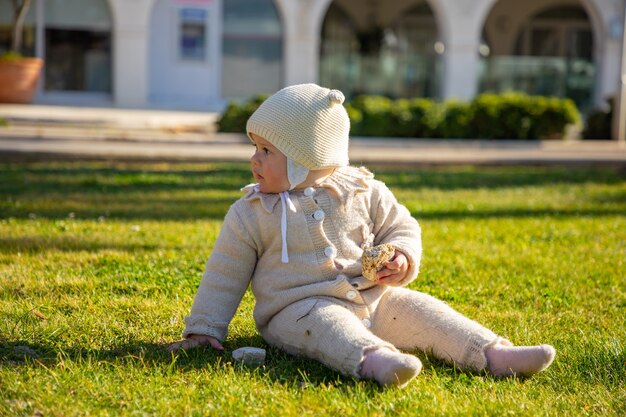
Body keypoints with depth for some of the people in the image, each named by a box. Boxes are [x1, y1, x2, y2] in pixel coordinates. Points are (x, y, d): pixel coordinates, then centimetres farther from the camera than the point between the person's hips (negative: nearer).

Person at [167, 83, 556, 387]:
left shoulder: (363, 193, 7)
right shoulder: (250, 214, 5)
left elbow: (402, 227, 15)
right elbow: (225, 274, 9)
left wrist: (401, 259, -7)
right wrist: (204, 328, 5)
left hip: (372, 300, 4)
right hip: (299, 308, -4)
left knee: (420, 309, -16)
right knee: (327, 323, -36)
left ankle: (495, 354, -27)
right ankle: (375, 359, -65)